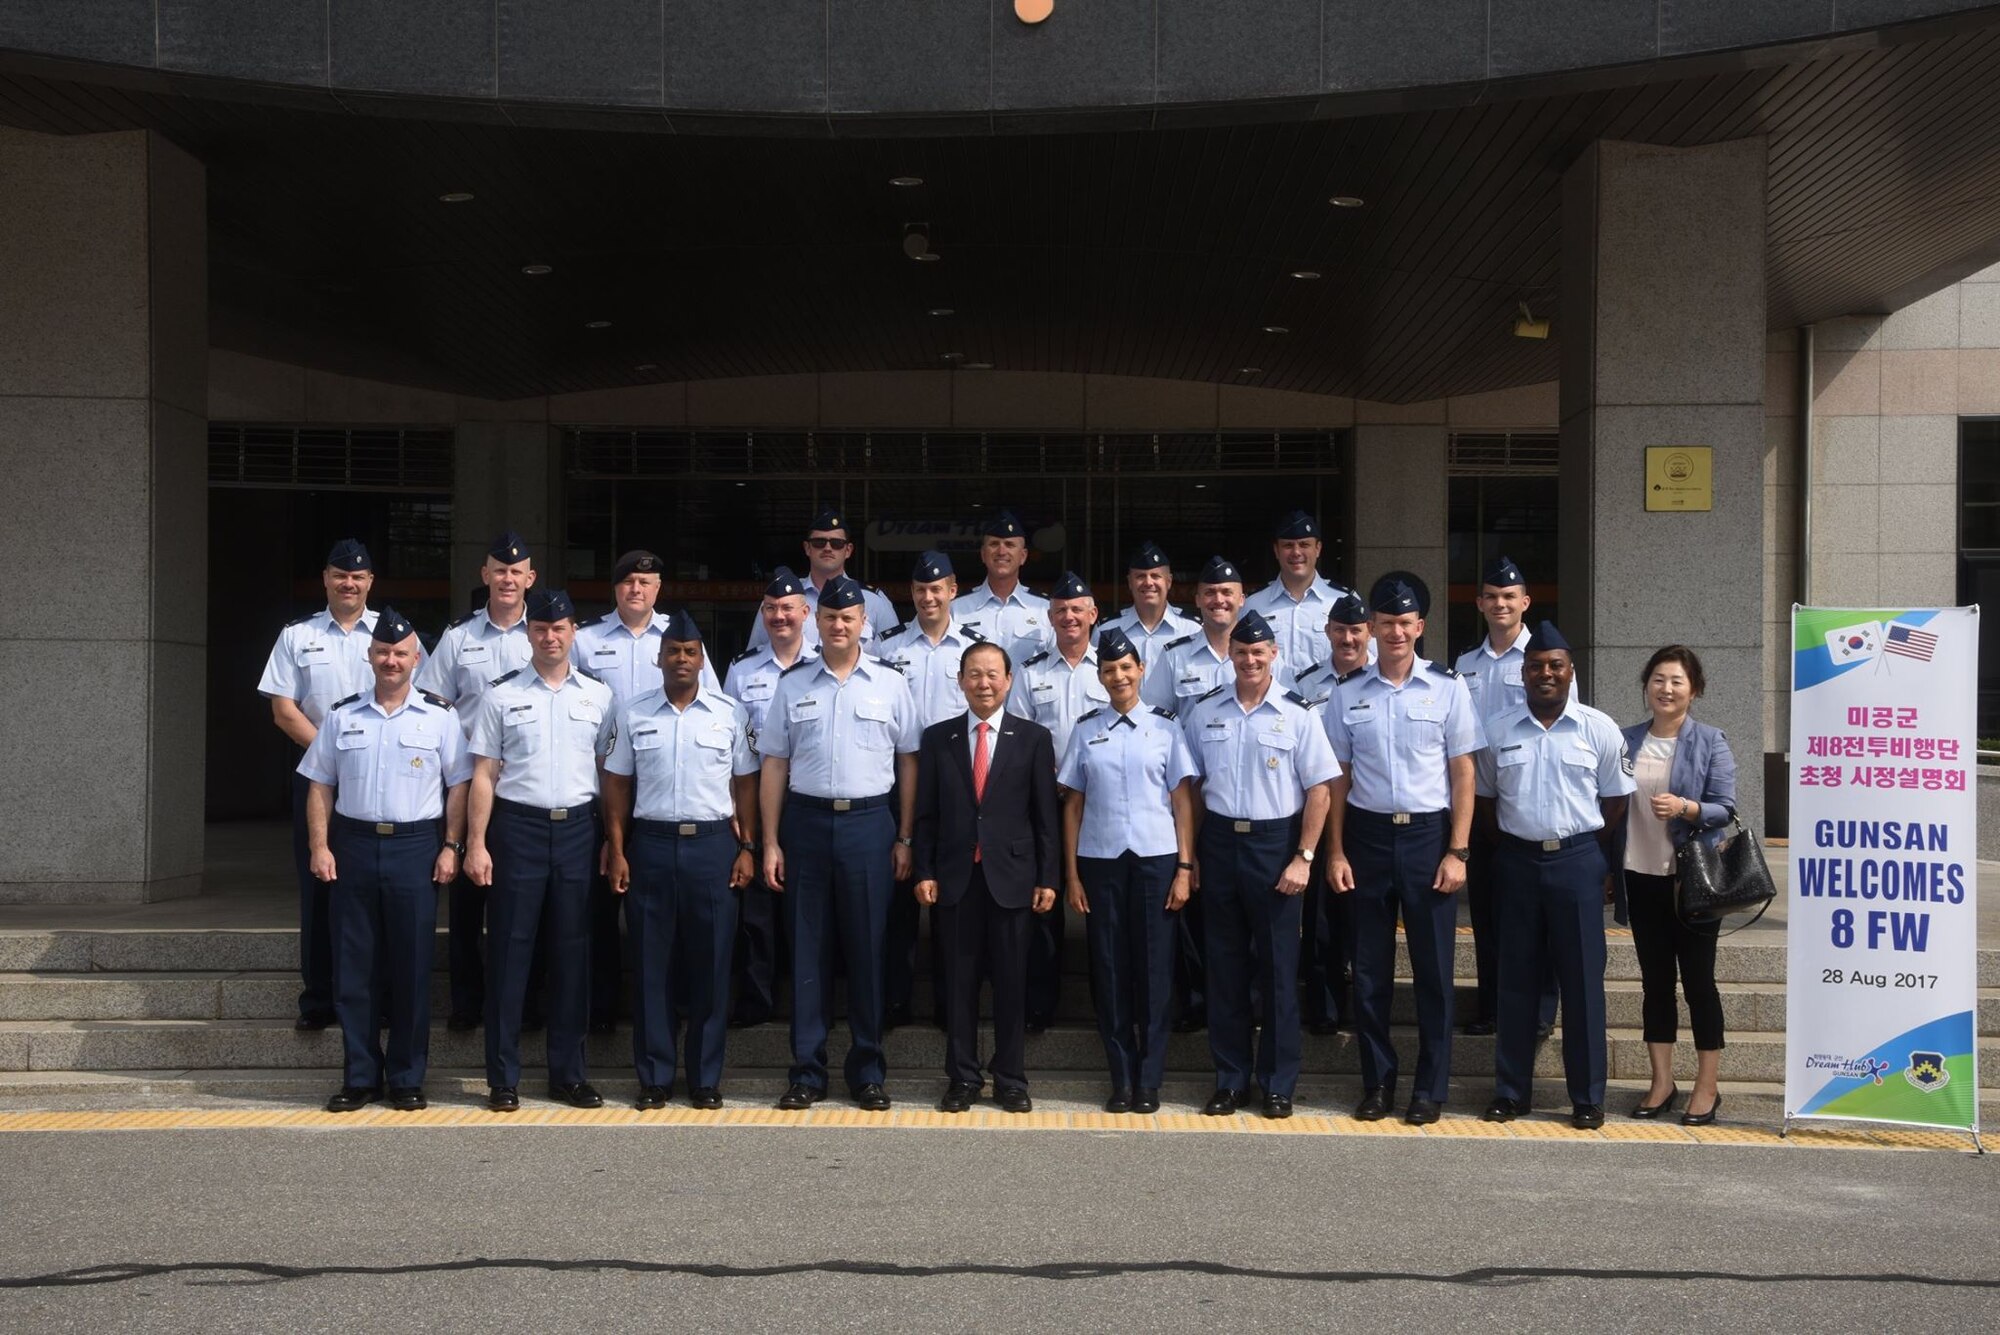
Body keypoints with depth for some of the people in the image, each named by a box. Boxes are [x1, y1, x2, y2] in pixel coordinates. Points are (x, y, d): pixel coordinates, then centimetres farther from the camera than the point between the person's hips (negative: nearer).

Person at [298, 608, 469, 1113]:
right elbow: (320, 786, 9)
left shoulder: (439, 718, 4)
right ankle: (360, 1076, 13)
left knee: (412, 967, 2)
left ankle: (407, 1078, 12)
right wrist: (319, 847, 0)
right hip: (353, 844, 2)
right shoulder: (342, 716, 9)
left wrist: (451, 848, -6)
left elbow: (458, 786, 2)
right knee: (354, 967, 4)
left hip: (416, 845, -2)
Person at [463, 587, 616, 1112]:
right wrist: (476, 844, -5)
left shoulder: (597, 695, 9)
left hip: (577, 827, 2)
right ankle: (503, 1077, 8)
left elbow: (608, 770, 9)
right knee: (510, 950, 0)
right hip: (518, 826, -2)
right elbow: (484, 775, 2)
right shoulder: (502, 695, 3)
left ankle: (567, 1073, 15)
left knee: (572, 950, 6)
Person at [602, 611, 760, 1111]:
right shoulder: (633, 714, 6)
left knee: (711, 963, 2)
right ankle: (654, 1077, 13)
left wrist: (747, 848, 1)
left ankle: (706, 1078, 12)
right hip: (650, 844, 1)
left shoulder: (730, 713, 4)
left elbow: (745, 783, 7)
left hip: (713, 844, 0)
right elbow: (617, 784, 8)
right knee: (651, 964, 4)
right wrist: (616, 852, 1)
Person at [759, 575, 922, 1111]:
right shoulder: (793, 685, 7)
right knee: (808, 951, 5)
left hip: (869, 822, -1)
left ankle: (867, 1070, 15)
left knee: (867, 949, 4)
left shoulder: (889, 684, 5)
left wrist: (905, 838, 2)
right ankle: (807, 1071, 13)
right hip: (806, 822, 1)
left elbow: (908, 762, 6)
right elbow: (774, 765, 7)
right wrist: (770, 842, 2)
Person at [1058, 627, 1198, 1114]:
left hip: (1155, 859, -1)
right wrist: (1071, 874, 3)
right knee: (1109, 969, 4)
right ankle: (1121, 1079, 13)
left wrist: (1185, 868, -4)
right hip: (1100, 861, 1)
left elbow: (1182, 799, 3)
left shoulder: (1166, 726, 4)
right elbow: (1073, 804, 7)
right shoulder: (1085, 730, 7)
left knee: (1154, 968, 2)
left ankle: (1149, 1081, 11)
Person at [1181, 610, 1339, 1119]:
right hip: (1219, 841, 3)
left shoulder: (1296, 714, -4)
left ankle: (1279, 1084, 12)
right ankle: (1230, 1078, 17)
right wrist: (1189, 853, 5)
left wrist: (1303, 857, -10)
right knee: (1225, 964, 8)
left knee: (1278, 966, 3)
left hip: (1276, 843, -3)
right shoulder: (1205, 711, 5)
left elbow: (1319, 789, -4)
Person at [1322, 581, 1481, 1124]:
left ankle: (1430, 1088, 13)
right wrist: (1335, 851, 1)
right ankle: (1377, 1082, 18)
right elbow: (1338, 776, 7)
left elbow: (1463, 772, 0)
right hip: (1368, 835, 2)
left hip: (1429, 834, -1)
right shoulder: (1348, 693, 4)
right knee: (1370, 967, 7)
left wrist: (1457, 851, -6)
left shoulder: (1447, 688, 0)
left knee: (1434, 966, 3)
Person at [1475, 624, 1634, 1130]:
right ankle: (1511, 1091, 15)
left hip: (1577, 861, -2)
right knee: (1516, 979, 7)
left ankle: (1588, 1097, 9)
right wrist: (1510, 841, 7)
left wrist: (1587, 847, 2)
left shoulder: (1598, 729, 0)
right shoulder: (1499, 731, 5)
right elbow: (1484, 796, 15)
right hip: (1517, 860, 2)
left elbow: (1615, 798, 5)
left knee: (1583, 979, 1)